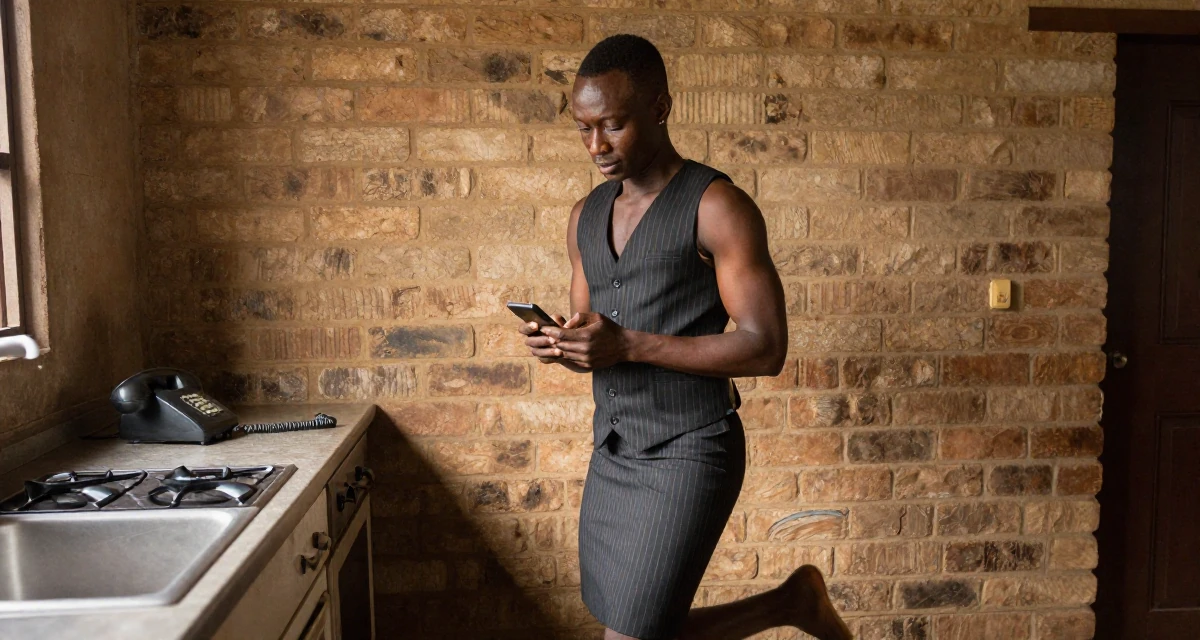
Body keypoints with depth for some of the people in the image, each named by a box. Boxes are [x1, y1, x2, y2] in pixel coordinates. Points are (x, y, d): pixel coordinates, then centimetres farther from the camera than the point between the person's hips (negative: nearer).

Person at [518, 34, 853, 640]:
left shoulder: (716, 206, -12)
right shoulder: (587, 216, 10)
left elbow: (765, 347, -17)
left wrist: (628, 345, -24)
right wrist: (562, 346, -6)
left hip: (687, 454, -8)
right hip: (611, 452, 8)